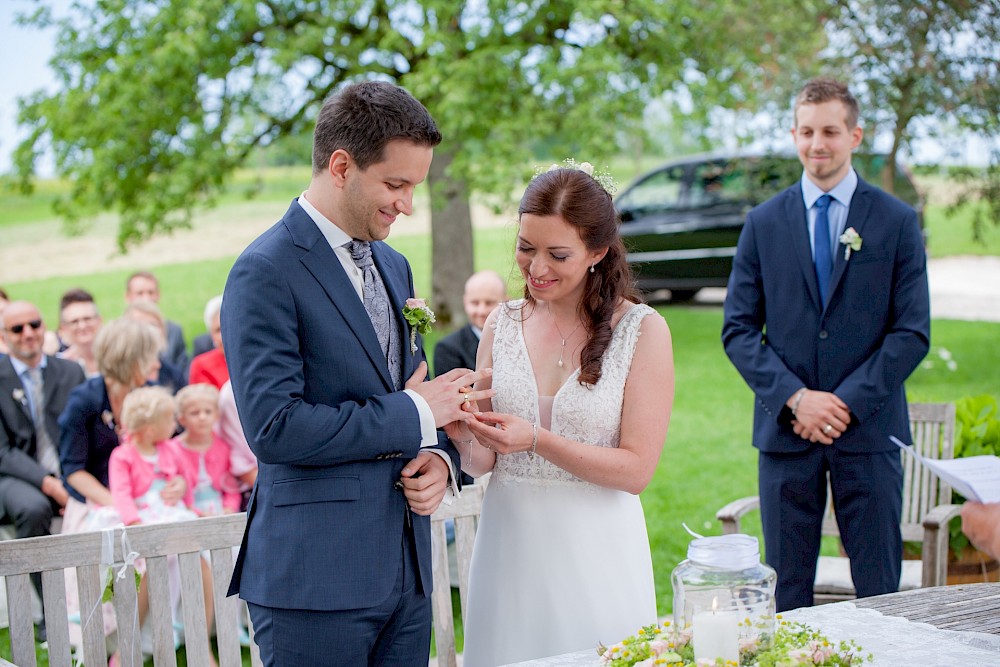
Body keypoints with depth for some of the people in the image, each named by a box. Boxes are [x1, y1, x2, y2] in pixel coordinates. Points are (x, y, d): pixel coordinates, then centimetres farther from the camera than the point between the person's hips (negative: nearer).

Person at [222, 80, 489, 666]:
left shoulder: (394, 266, 14)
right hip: (315, 577, -7)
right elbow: (274, 428, -20)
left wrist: (440, 455, 0)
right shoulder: (266, 272, -12)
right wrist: (414, 413, -14)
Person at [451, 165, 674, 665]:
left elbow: (637, 469, -10)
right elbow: (482, 463, 7)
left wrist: (536, 441, -21)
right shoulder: (502, 324, 4)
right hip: (509, 544, 3)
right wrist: (466, 439, -15)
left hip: (595, 551, -3)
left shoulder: (643, 329, -7)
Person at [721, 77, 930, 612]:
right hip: (786, 431, 1)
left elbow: (913, 332, -1)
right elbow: (738, 329, 4)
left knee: (880, 592, 4)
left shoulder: (897, 221, 4)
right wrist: (795, 398, -10)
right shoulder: (763, 223, 7)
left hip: (868, 430, -1)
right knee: (785, 592, 7)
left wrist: (847, 402, -11)